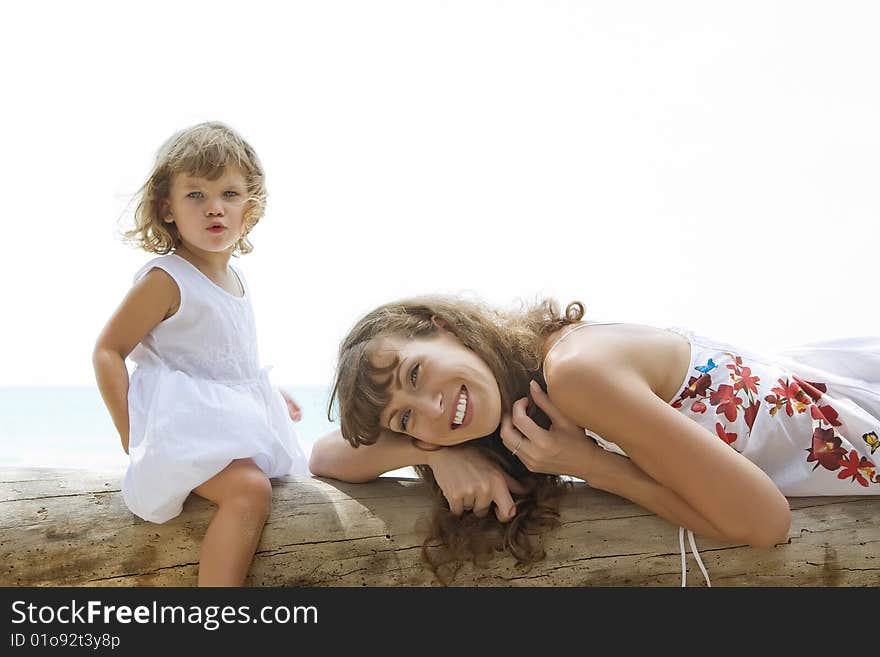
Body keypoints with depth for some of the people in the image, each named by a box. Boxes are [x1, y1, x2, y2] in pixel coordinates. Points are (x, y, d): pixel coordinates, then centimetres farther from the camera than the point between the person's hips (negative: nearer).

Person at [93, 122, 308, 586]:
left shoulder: (233, 277, 11)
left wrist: (268, 394, 24)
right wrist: (130, 435, -20)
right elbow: (108, 352, -13)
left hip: (238, 421, 9)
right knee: (249, 489, -30)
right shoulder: (166, 280, -14)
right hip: (186, 425, -9)